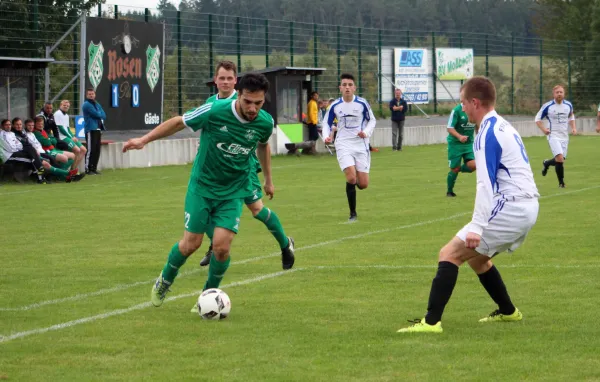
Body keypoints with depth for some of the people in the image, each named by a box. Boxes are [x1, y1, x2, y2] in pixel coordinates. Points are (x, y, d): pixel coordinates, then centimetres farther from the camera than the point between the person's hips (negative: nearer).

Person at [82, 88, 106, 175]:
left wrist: (98, 114, -8)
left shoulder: (97, 104, 21)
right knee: (91, 150, -10)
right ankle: (88, 169, -9)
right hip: (91, 129, -8)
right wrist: (100, 114, 6)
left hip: (98, 129, 8)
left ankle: (94, 168, 14)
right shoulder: (87, 105, -5)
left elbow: (104, 115, 10)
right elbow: (96, 114, -15)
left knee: (97, 150, 8)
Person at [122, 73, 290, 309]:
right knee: (191, 243, -1)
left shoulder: (265, 123, -11)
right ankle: (164, 282, 29)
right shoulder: (214, 111, -22)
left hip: (233, 192, 2)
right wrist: (144, 140, -7)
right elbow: (178, 123, -8)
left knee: (222, 246, -13)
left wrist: (268, 179, 25)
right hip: (202, 186, -2)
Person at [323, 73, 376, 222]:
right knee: (351, 178, -20)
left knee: (363, 184, -2)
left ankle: (356, 182, 38)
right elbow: (326, 123, 10)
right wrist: (327, 136, -9)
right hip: (344, 145, -1)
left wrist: (366, 132, -13)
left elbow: (372, 120, 7)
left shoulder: (362, 103, -6)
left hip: (361, 145, 1)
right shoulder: (335, 106, -3)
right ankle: (353, 214, -5)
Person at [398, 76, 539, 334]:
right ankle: (508, 312, 34)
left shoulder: (487, 134, -13)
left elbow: (486, 184, -20)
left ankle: (431, 322, -20)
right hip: (527, 207, 10)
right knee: (475, 257, 26)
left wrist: (477, 227, -24)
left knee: (450, 254, -11)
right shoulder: (503, 127, 17)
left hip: (510, 206, -10)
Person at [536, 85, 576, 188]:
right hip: (553, 136, -5)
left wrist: (573, 128, 5)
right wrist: (543, 129, -16)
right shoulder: (547, 106, -9)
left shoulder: (568, 105, 4)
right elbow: (537, 119, 0)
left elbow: (571, 117, 22)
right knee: (560, 158, -20)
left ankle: (546, 163, 42)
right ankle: (561, 182, -6)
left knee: (560, 160, 8)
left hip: (564, 137, 5)